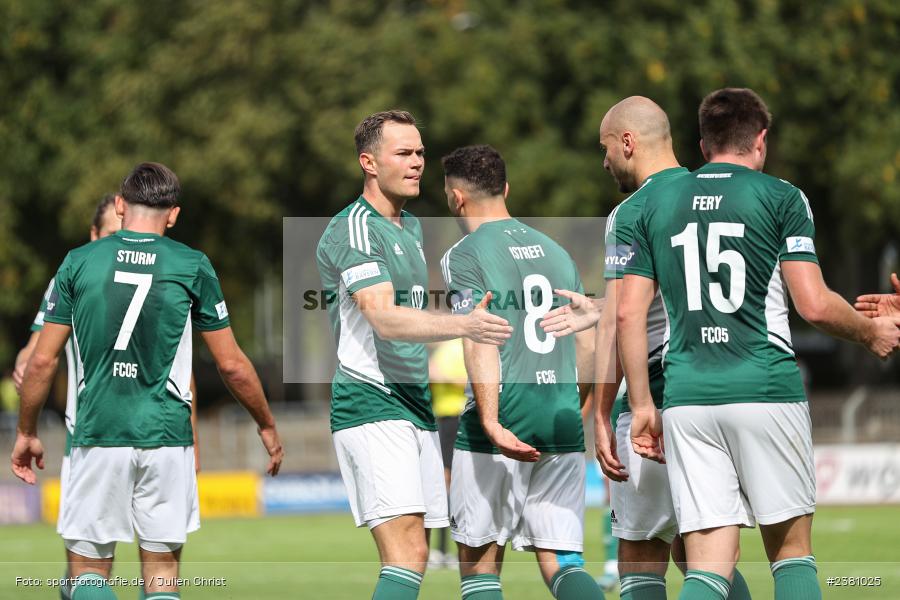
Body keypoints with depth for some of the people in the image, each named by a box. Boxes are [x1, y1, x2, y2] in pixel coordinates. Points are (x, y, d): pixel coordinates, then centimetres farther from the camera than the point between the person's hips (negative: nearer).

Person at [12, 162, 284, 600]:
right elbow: (232, 365, 5)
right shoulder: (192, 267, 1)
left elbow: (42, 361, 3)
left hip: (97, 435, 0)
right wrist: (267, 427, 20)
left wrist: (26, 433, 16)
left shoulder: (79, 262, 2)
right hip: (166, 435, 0)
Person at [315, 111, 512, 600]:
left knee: (410, 554, 5)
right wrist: (463, 325, -36)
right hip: (369, 404, -9)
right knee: (408, 553, -20)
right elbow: (384, 319, -25)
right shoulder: (353, 229, -12)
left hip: (415, 406, 9)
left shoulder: (411, 228, 19)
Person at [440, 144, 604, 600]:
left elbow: (480, 341, -15)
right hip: (563, 424, 5)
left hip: (503, 428, -5)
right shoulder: (556, 251, 16)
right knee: (562, 560, 2)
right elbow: (588, 347, 16)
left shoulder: (464, 256, -3)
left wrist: (491, 422, -21)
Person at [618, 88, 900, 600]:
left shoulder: (659, 203, 13)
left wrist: (642, 405, 13)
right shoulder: (780, 197, 1)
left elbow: (630, 313, 8)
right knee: (792, 548, 9)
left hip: (687, 400, 3)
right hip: (766, 392, -3)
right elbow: (815, 305, -5)